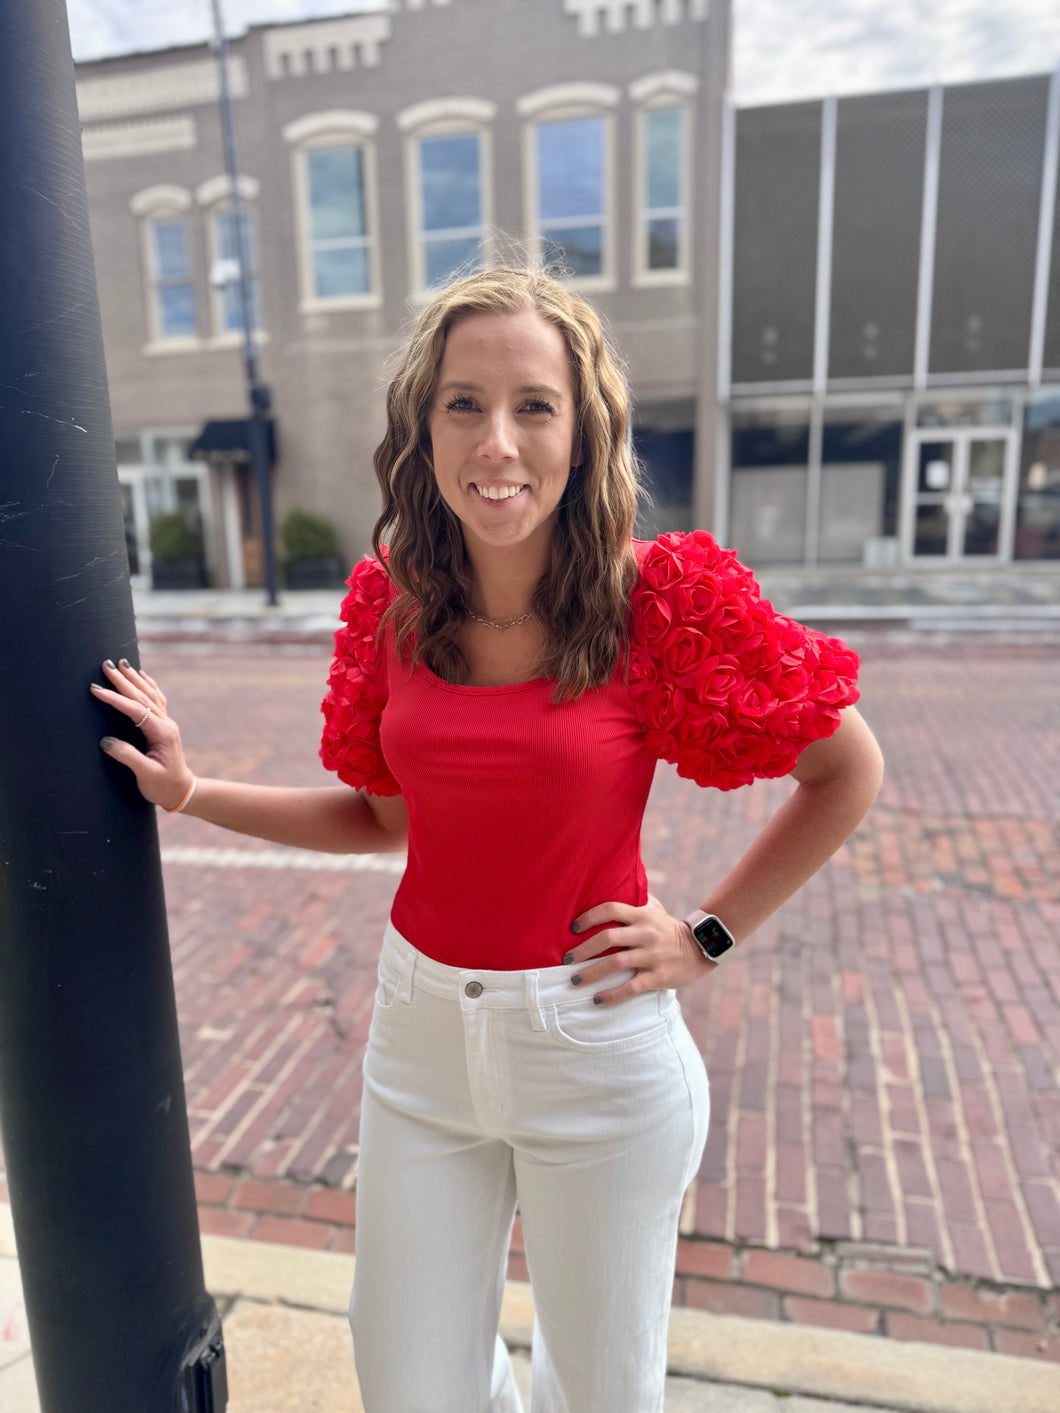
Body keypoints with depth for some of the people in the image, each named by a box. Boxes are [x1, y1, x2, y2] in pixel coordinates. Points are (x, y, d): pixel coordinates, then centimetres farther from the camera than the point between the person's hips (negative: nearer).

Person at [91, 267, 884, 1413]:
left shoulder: (664, 596, -17)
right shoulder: (393, 598, -5)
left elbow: (847, 771, -5)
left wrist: (706, 939, -8)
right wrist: (190, 793, 2)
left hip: (593, 1051, -3)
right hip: (420, 1031, 4)